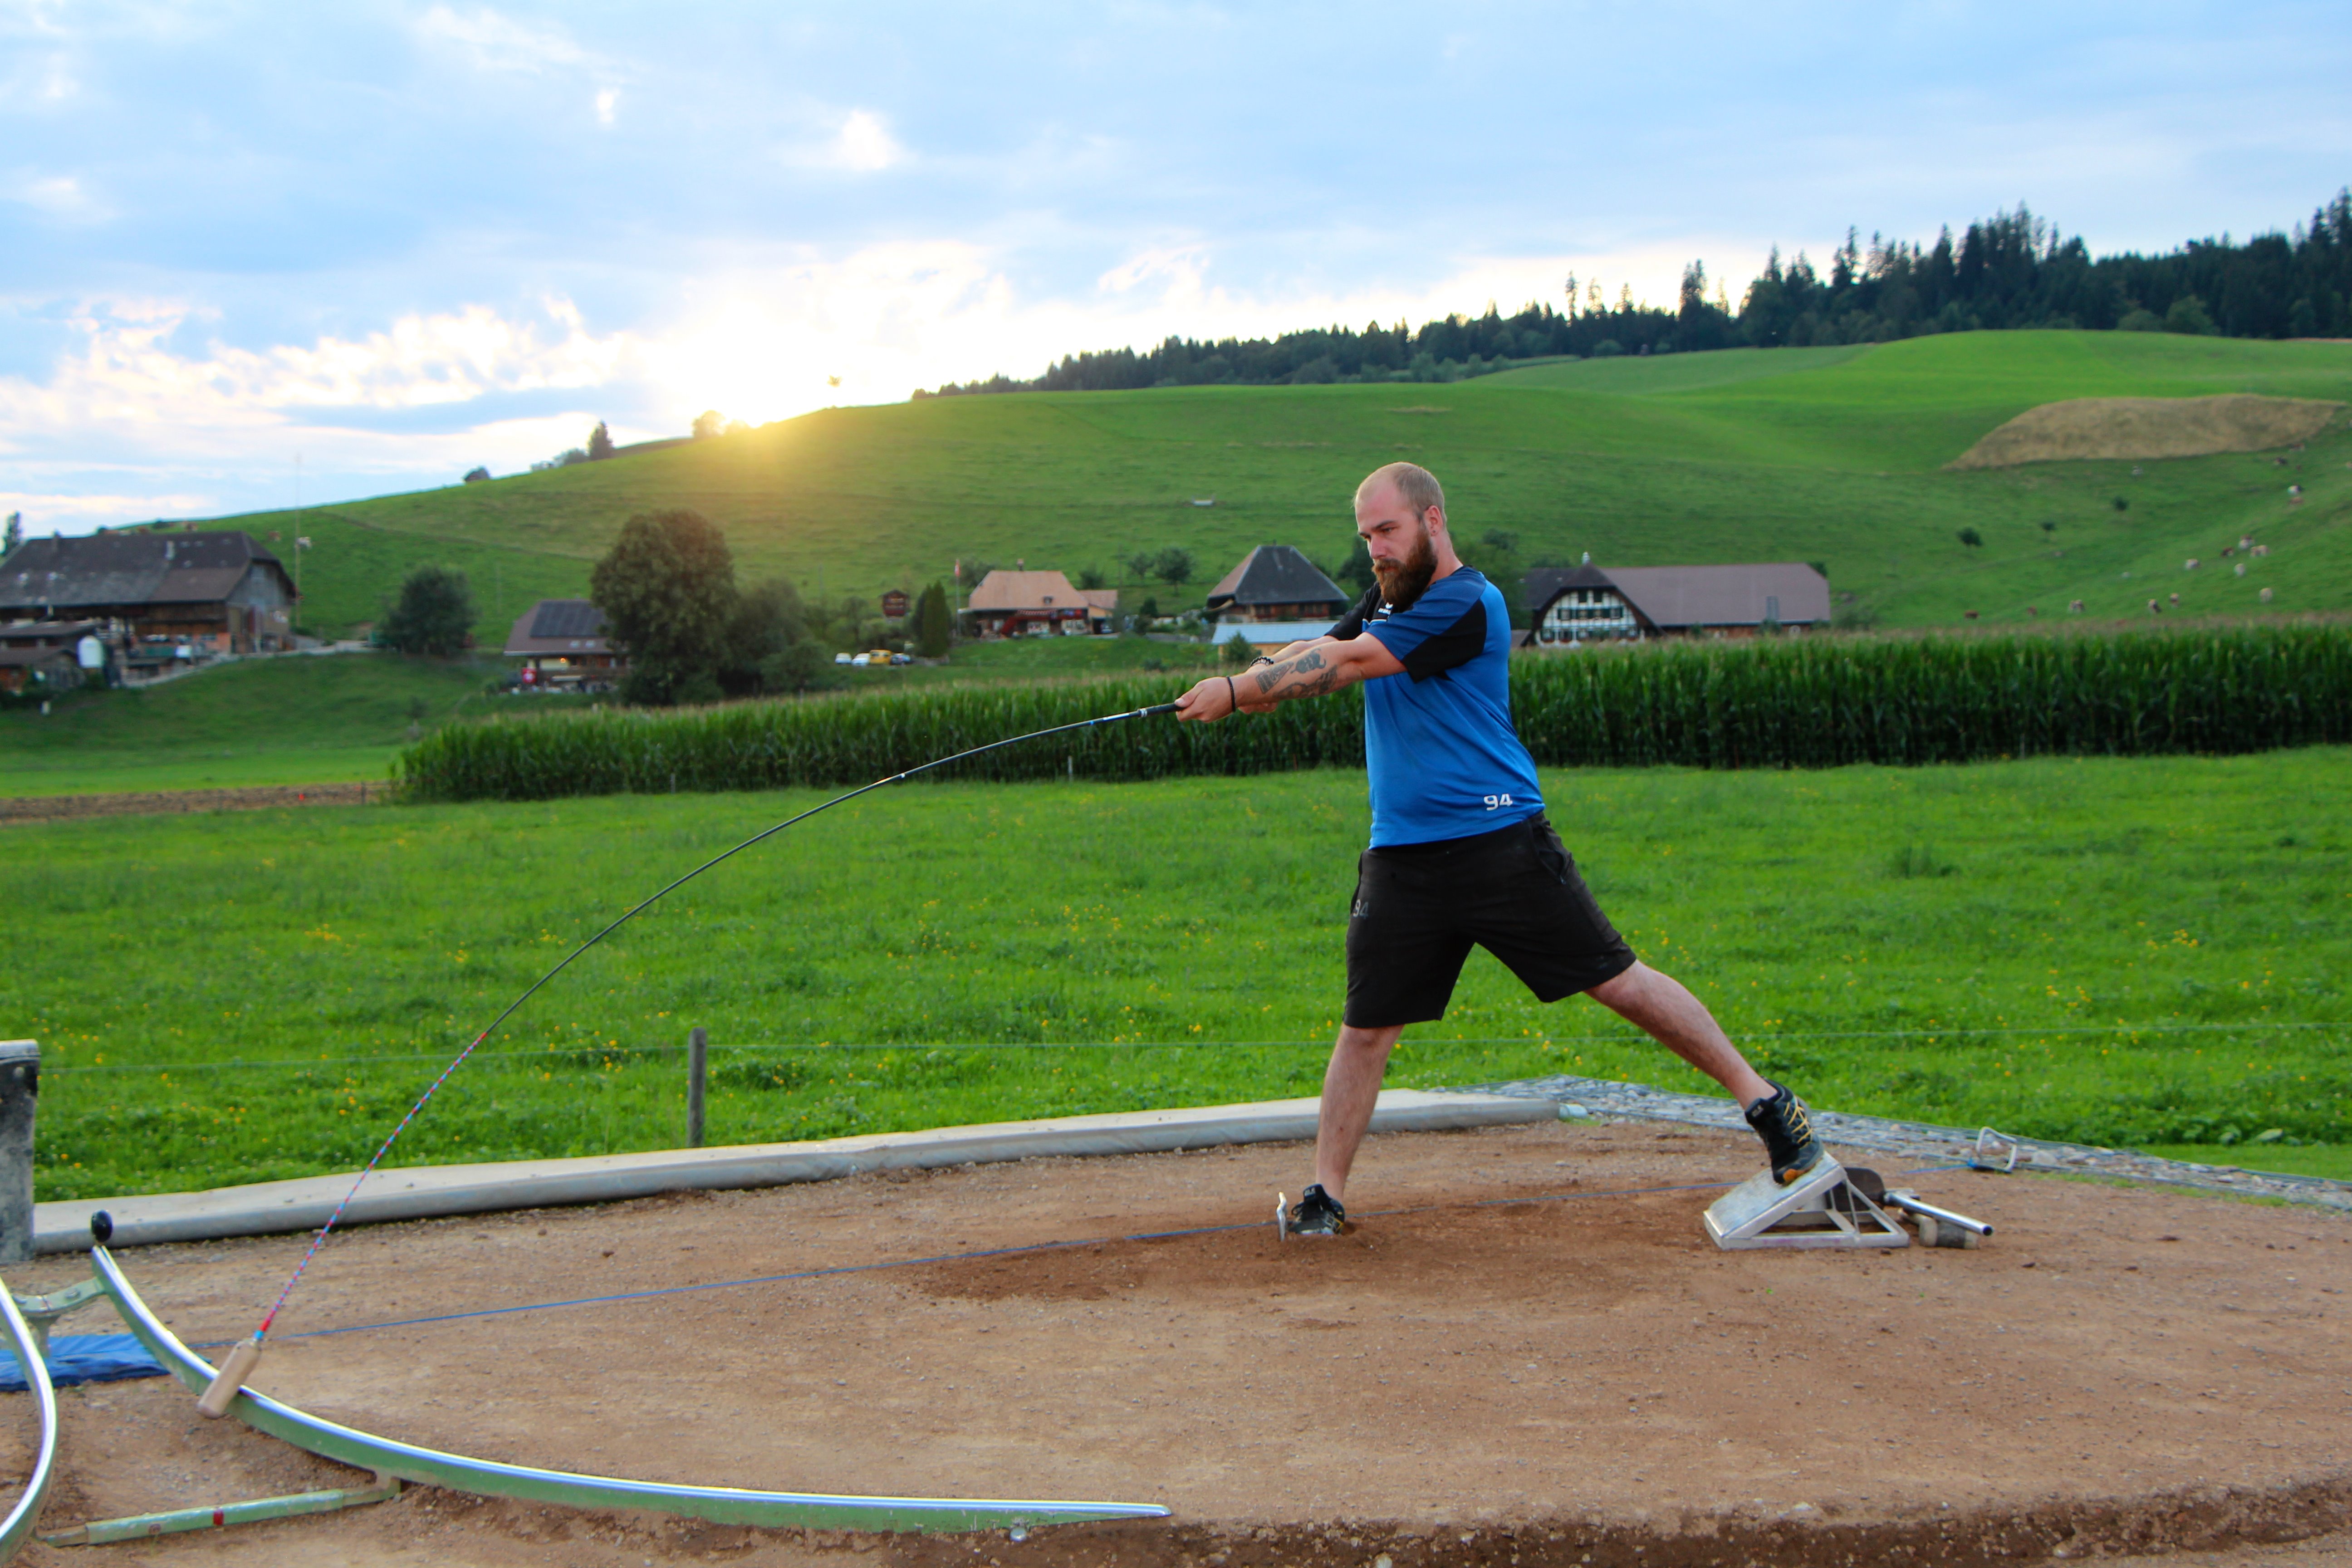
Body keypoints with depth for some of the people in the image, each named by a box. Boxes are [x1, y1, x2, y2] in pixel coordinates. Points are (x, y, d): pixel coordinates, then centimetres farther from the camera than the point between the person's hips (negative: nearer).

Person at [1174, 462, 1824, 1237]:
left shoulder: (1467, 604, -12)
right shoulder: (1386, 599, 16)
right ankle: (1325, 1194, 10)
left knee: (1618, 981, -4)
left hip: (1499, 844, -6)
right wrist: (1250, 681, -14)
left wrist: (1236, 693, -12)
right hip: (1401, 857, 6)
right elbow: (1317, 652, 7)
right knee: (1364, 1029, 2)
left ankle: (1764, 1101, 8)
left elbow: (1348, 664, -15)